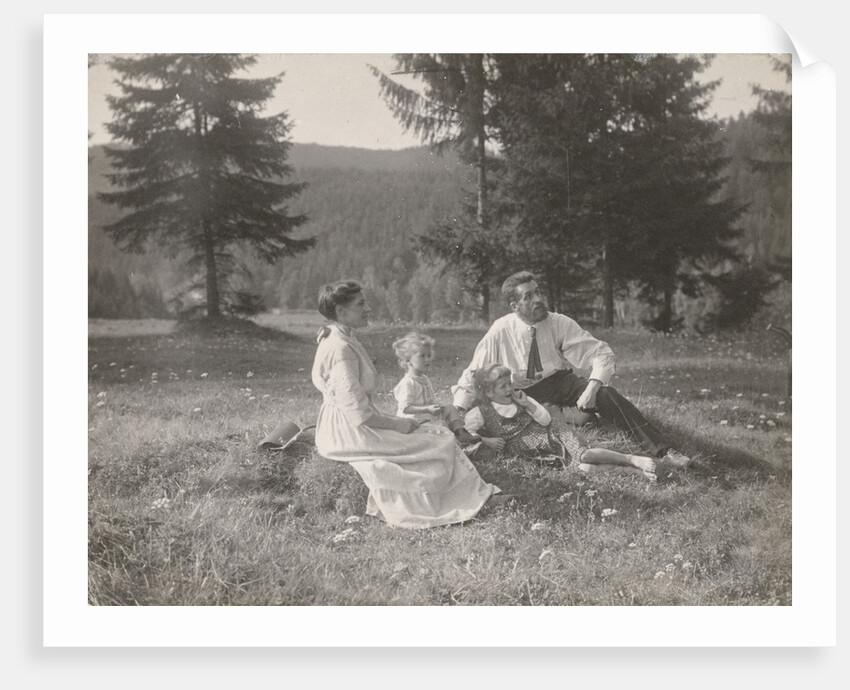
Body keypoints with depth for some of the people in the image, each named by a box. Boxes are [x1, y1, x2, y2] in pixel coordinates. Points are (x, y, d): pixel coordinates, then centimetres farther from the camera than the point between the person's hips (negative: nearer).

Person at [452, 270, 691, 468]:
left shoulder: (559, 323, -11)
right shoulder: (500, 331, -13)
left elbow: (602, 353, -13)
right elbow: (474, 373, -6)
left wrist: (592, 388, -30)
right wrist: (457, 415, -15)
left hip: (560, 383, 0)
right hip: (522, 394, 0)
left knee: (607, 395, -25)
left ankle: (662, 451, -26)